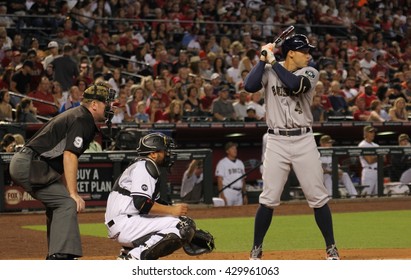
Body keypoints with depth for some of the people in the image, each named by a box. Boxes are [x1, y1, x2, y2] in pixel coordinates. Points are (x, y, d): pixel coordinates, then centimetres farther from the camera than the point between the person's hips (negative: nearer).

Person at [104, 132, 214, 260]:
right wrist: (172, 210, -15)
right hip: (125, 224, -10)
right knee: (184, 225, -17)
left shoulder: (140, 165, 24)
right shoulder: (145, 166, -8)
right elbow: (142, 204, -21)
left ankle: (127, 253, 12)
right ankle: (135, 257, -21)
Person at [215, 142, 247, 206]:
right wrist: (222, 195, -17)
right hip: (227, 193, -7)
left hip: (239, 193, 7)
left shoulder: (240, 163, 18)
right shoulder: (222, 163, -2)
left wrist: (244, 195, 15)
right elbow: (219, 180, -8)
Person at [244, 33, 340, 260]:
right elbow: (249, 86, -15)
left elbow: (295, 84, -19)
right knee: (269, 199, -3)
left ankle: (331, 249, 10)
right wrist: (263, 59, -9)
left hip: (304, 140, 1)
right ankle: (256, 250, 9)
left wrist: (273, 61, -12)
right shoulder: (268, 71, 3)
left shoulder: (310, 73, 2)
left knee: (318, 197, 1)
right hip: (276, 142, -1)